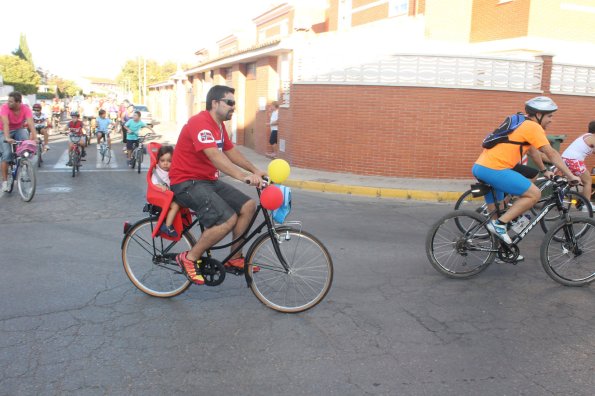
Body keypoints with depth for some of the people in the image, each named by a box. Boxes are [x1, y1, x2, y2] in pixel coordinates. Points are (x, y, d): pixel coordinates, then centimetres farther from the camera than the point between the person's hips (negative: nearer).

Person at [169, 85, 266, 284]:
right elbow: (214, 155, -34)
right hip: (187, 182, -10)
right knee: (228, 219, -25)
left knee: (248, 206, -1)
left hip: (208, 180, 10)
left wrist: (255, 171, 5)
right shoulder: (200, 123, -20)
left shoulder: (219, 125, 12)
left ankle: (234, 258, 11)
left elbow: (231, 152, 16)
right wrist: (242, 176, -43)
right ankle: (190, 258, -7)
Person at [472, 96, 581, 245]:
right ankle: (500, 224, -6)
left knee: (495, 211, 21)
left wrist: (544, 171, 41)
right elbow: (552, 154, -4)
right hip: (494, 169, -10)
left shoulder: (522, 124, 23)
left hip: (480, 167, 10)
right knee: (534, 194, -7)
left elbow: (532, 150, 34)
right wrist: (570, 176, 3)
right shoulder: (533, 127, -5)